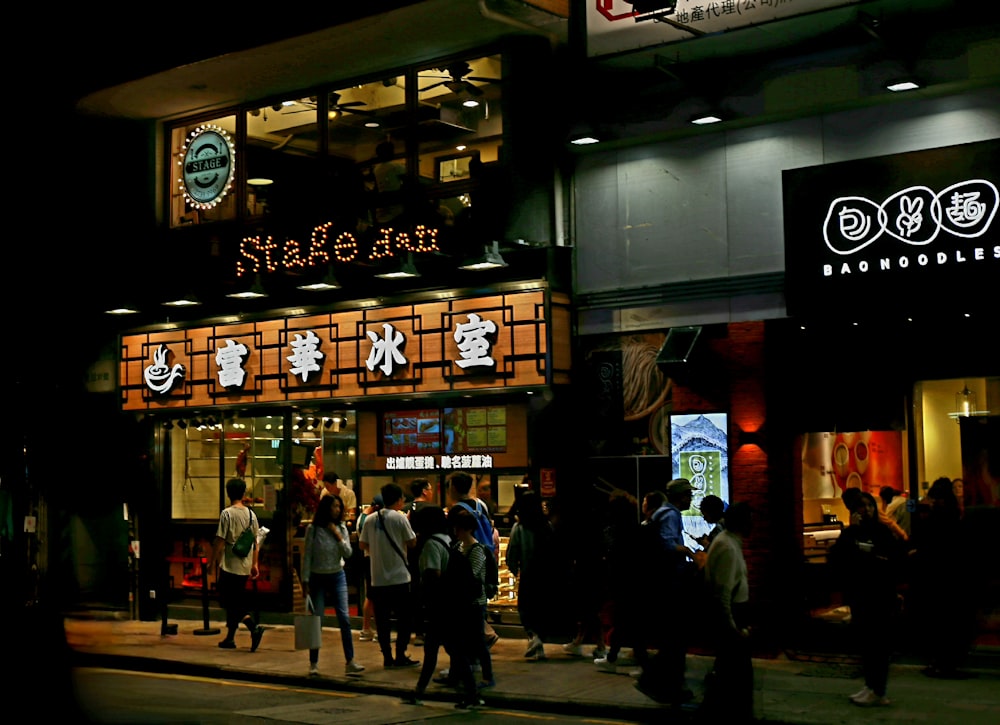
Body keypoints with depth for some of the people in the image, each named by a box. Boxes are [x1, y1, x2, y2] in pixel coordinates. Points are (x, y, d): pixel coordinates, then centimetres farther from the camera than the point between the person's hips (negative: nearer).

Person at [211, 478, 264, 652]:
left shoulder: (227, 513, -11)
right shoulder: (250, 514, 6)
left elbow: (220, 541, -13)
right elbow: (256, 541, 9)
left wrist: (213, 561, -3)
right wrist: (254, 564, 15)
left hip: (229, 565, -6)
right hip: (245, 566, 6)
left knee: (232, 603, -4)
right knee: (235, 601, 15)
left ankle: (254, 627, -21)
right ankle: (230, 638, 19)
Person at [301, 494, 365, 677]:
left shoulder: (341, 528, 3)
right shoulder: (313, 529, -6)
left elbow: (348, 554, -1)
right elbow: (307, 556, -4)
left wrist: (338, 536, -11)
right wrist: (305, 581, -6)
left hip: (337, 576, 2)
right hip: (318, 578, -2)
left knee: (345, 618, -6)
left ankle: (350, 662, -3)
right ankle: (313, 663, 10)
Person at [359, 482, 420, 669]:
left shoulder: (370, 519, 4)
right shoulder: (400, 518, -8)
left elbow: (363, 545, 9)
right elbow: (412, 542, -4)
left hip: (378, 578, 4)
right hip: (399, 576, -4)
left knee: (382, 618, 8)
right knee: (405, 617, 6)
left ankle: (387, 657, 10)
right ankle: (400, 655, 4)